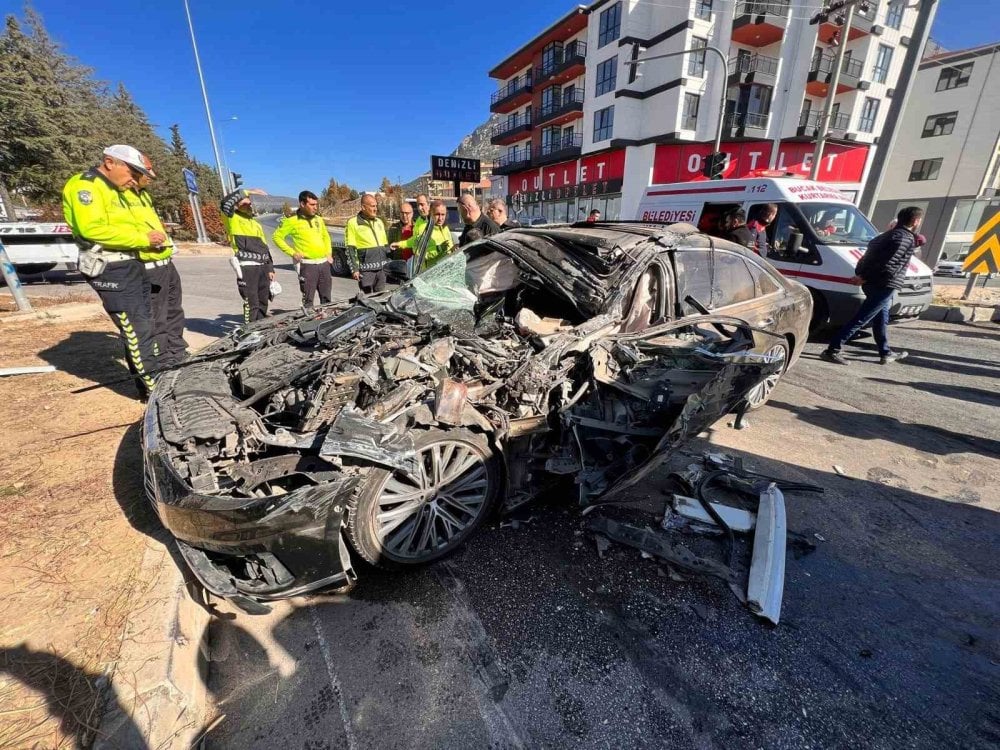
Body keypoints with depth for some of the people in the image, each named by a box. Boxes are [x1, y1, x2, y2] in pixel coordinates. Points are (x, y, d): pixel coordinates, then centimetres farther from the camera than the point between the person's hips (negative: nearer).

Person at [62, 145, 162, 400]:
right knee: (137, 332, -10)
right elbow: (93, 229, -21)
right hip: (111, 269, -10)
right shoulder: (84, 185, -8)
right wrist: (142, 239, -17)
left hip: (132, 265, 10)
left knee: (144, 329, 11)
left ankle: (149, 384, 19)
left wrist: (150, 236, 6)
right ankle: (155, 390, -6)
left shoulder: (115, 191, 23)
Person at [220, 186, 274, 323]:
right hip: (247, 267, -7)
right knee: (251, 302, -8)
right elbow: (225, 203, -20)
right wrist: (247, 192, -17)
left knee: (263, 301, 12)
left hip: (263, 266, 7)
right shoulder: (233, 219, 2)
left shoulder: (256, 223, 23)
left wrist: (270, 268, 17)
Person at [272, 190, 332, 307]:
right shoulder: (292, 220, -4)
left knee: (326, 298, 11)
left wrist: (329, 253, 13)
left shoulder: (318, 219, 12)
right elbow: (277, 236, 0)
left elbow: (326, 236, 26)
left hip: (324, 262, 6)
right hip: (307, 264, -5)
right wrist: (292, 252, -7)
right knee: (308, 300, -3)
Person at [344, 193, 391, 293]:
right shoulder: (353, 223, -3)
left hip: (382, 268, 6)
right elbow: (350, 249, -5)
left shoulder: (379, 222, 16)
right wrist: (354, 269, -12)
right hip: (366, 269, -5)